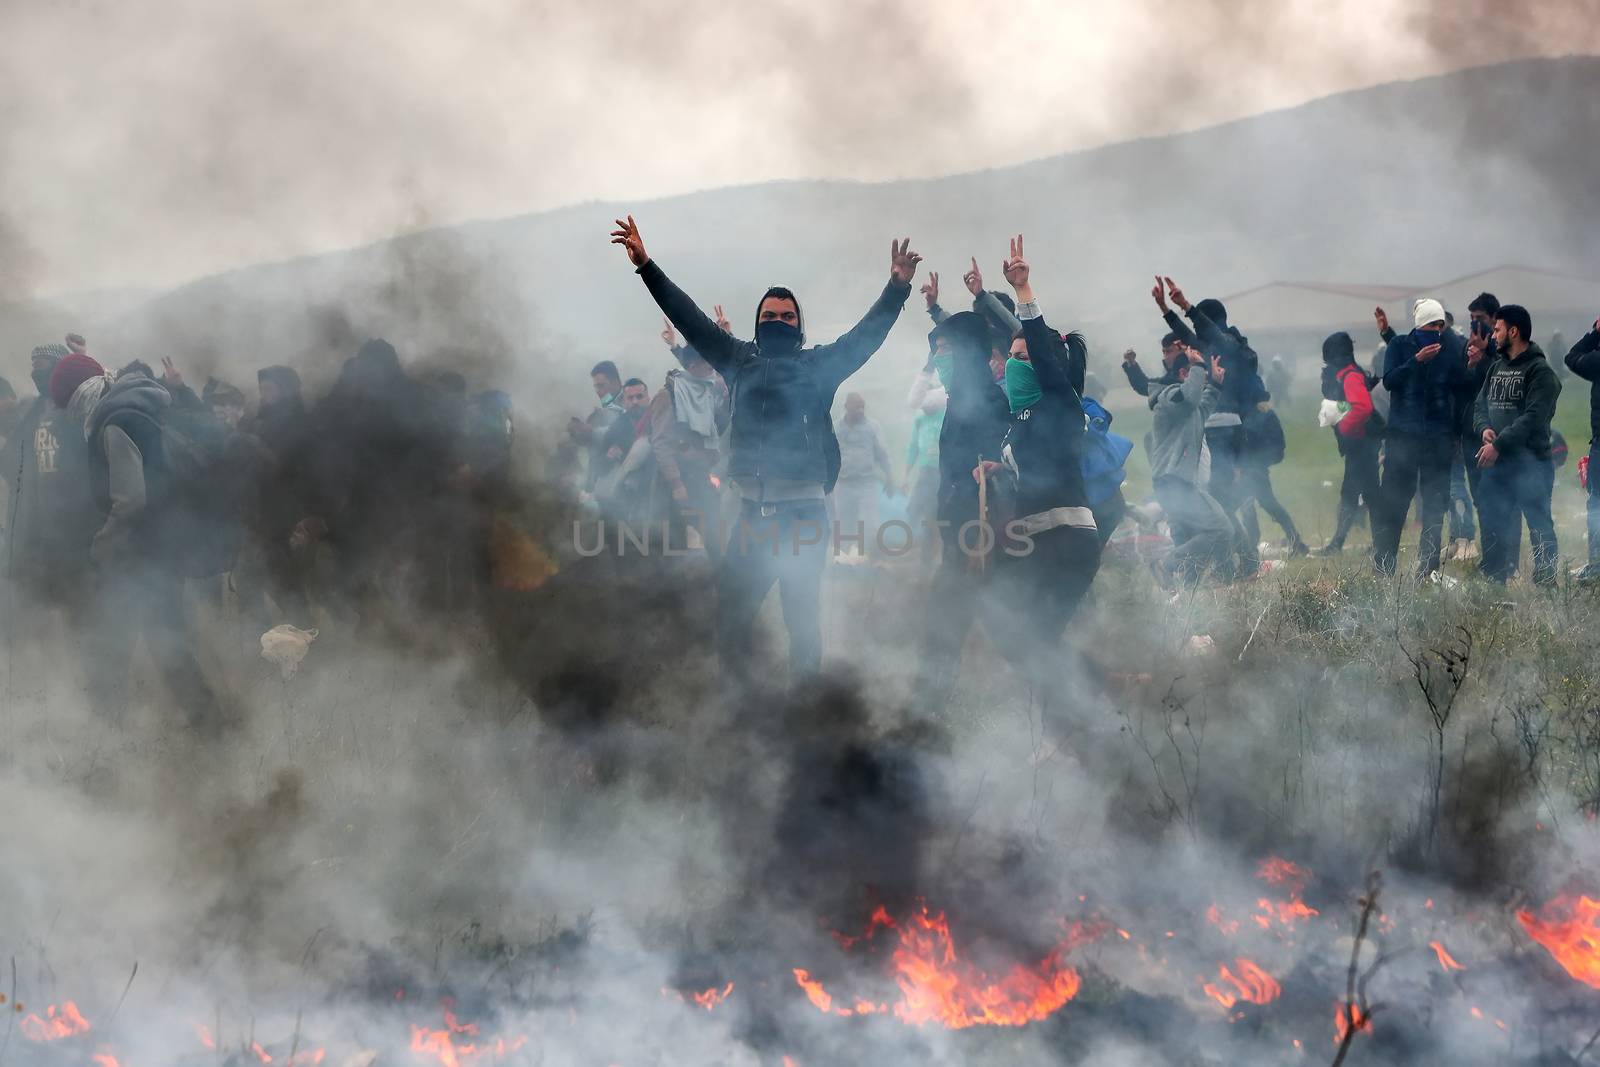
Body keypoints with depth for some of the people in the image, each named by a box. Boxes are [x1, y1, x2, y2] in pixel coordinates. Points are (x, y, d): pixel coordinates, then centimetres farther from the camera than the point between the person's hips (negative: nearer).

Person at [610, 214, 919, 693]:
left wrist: (897, 287, -18)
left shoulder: (820, 365, 6)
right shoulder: (740, 361, 12)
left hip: (804, 511, -3)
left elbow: (867, 333, -3)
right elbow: (689, 318, 13)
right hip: (752, 509, 3)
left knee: (802, 613, 2)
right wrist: (645, 265, 9)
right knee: (732, 611, 1)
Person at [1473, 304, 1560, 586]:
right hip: (1495, 462, 8)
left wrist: (1499, 444, -22)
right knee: (1493, 526, 11)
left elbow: (1534, 418, -19)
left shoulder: (1539, 371, -10)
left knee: (1539, 526, -4)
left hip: (1531, 464, -8)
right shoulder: (1497, 368, 16)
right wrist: (1485, 429, -8)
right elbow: (1480, 406, 15)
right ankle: (1493, 582, 18)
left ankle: (1546, 583, -1)